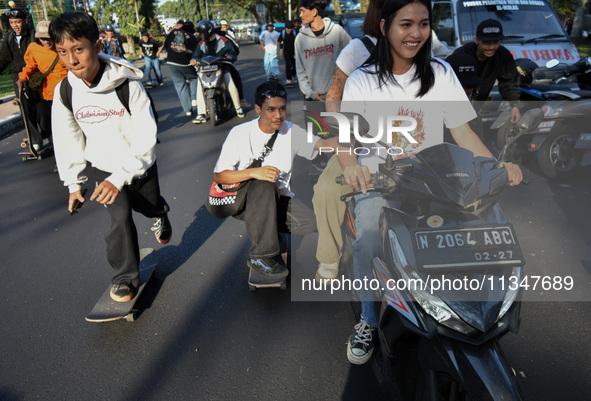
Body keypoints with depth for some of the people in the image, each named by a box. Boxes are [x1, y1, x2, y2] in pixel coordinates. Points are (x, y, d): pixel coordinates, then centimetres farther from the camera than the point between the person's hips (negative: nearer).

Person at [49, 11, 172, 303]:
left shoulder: (129, 86, -26)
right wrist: (74, 182, 4)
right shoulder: (65, 91, -13)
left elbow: (145, 137, -27)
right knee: (120, 218, -10)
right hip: (104, 167, 2)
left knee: (151, 206, 21)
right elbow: (67, 140, -1)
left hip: (140, 164, -1)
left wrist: (121, 177, -34)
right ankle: (124, 277, 10)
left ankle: (160, 217, 60)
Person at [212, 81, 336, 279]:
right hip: (244, 199, -3)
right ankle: (261, 255, -27)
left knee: (312, 223, -22)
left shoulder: (291, 132, 0)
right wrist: (253, 172, -27)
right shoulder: (240, 133, -10)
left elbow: (321, 143, -15)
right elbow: (219, 176, -11)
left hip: (278, 199, 3)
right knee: (265, 185, -37)